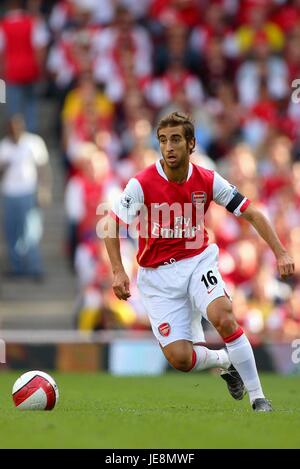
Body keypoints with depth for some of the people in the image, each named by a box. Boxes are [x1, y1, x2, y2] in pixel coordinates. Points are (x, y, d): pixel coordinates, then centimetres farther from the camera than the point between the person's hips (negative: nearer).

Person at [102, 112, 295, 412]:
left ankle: (257, 396, -16)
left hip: (197, 261, 1)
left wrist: (280, 252, -8)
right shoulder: (142, 184, -14)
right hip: (158, 275, -1)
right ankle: (225, 362, 23)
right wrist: (118, 272, -18)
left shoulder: (208, 181, -7)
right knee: (178, 358, -12)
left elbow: (251, 214, 1)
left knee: (222, 316, -30)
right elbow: (110, 226, -7)